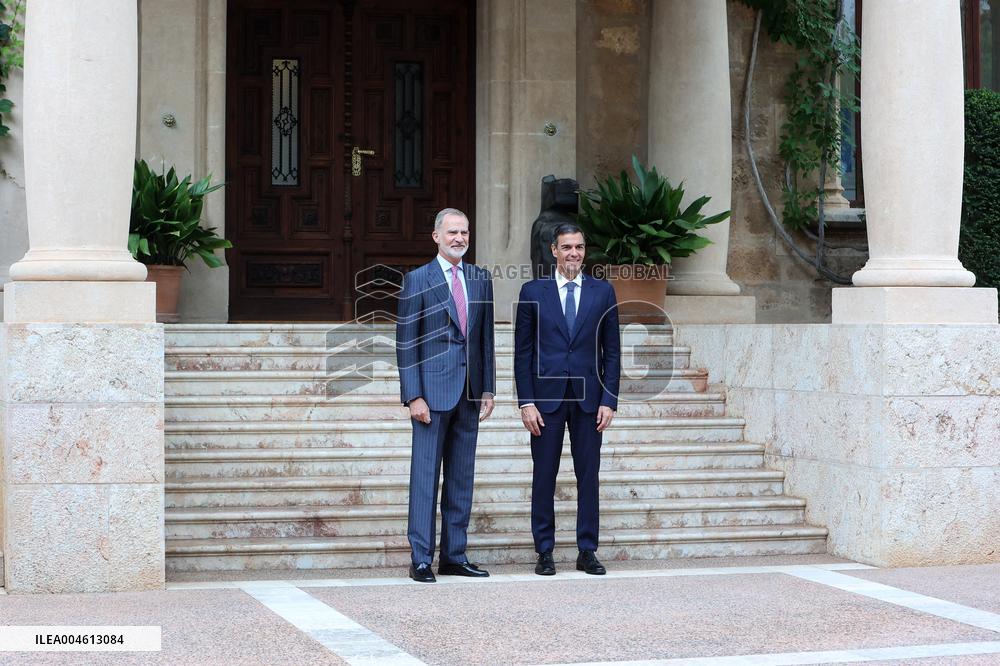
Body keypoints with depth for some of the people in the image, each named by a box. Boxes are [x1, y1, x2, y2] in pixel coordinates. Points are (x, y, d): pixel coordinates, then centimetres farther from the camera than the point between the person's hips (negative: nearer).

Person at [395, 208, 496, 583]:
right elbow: (406, 343, -5)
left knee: (462, 478, 9)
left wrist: (488, 389, 8)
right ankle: (421, 559, 0)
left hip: (469, 393, 5)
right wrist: (413, 396, -11)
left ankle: (454, 557, 15)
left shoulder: (480, 280, 12)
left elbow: (486, 338, 15)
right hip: (433, 390, -5)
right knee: (425, 475, -4)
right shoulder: (417, 280, -2)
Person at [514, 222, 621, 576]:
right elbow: (522, 351, 3)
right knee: (544, 476, 2)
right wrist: (526, 402, -5)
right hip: (546, 397, -1)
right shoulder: (533, 291, 3)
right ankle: (545, 552, 10)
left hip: (588, 398, 1)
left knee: (588, 475, 4)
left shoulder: (603, 292, 7)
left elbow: (612, 351, 7)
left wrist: (609, 400, -1)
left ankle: (587, 551, 11)